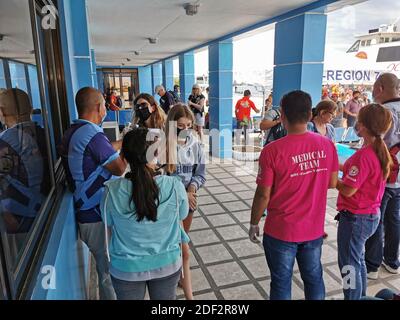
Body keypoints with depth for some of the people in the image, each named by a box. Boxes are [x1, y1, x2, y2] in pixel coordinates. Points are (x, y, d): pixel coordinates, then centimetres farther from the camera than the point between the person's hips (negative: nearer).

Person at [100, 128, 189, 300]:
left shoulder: (112, 190, -24)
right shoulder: (175, 186, -24)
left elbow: (108, 223, -4)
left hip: (126, 268, 0)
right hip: (167, 264, 1)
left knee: (129, 297, 29)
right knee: (166, 297, 28)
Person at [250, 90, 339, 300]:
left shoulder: (272, 150, -21)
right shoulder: (327, 145, -8)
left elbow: (263, 195, -15)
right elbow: (332, 183, 4)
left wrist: (254, 224, 0)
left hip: (281, 231, -4)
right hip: (314, 229, 4)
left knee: (281, 283, 15)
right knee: (314, 278, 23)